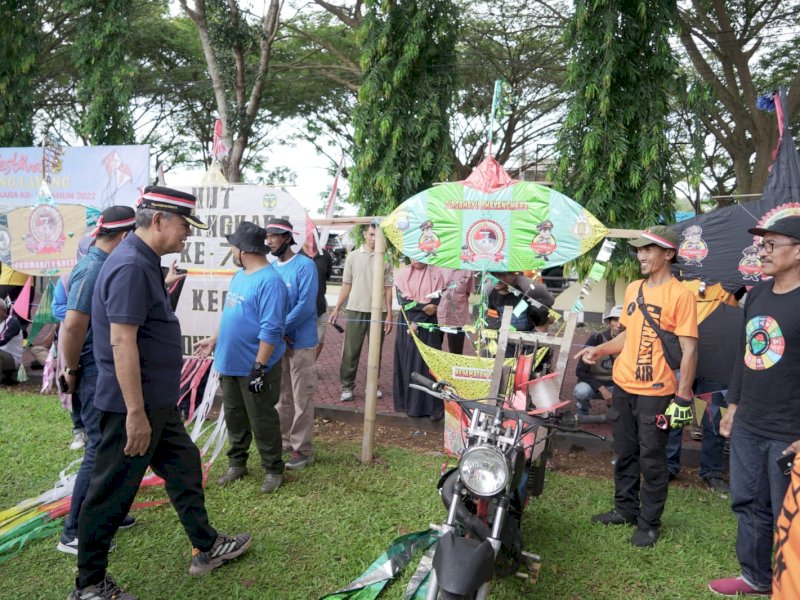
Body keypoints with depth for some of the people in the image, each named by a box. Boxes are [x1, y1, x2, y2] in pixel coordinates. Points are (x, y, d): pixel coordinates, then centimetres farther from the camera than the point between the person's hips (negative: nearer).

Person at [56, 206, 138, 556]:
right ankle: (73, 533, 9)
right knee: (100, 450, -3)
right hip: (97, 375, -10)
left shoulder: (106, 266, 10)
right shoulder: (93, 269, -20)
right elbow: (73, 325, -25)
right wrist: (72, 371, -15)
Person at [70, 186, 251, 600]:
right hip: (134, 404, -10)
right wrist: (135, 413, -25)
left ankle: (206, 547, 35)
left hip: (158, 400, 10)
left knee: (184, 467, 19)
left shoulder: (144, 262, 9)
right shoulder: (131, 266, -22)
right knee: (111, 493, 5)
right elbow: (122, 342, -26)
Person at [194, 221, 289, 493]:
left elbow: (271, 329, -25)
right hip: (231, 363, 9)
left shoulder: (269, 281, -21)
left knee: (262, 421, 4)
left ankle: (273, 470, 20)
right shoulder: (239, 275, 9)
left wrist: (259, 367, -25)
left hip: (255, 367, -8)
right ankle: (237, 463, 34)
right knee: (234, 417, 18)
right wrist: (214, 341, 22)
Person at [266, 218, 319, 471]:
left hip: (300, 343, -6)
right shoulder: (271, 268, 7)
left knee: (301, 399, 1)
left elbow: (305, 306, -19)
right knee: (281, 397, 16)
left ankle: (302, 450, 11)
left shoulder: (305, 266, -12)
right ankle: (283, 441, 30)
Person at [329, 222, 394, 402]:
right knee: (351, 351, 3)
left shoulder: (385, 259, 1)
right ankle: (347, 386, 11)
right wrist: (336, 309, 3)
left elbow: (388, 288, 3)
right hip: (355, 310, 0)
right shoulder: (353, 256, 4)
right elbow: (347, 285, 8)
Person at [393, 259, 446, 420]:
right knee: (408, 363, 3)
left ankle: (434, 407, -3)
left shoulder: (436, 273, 0)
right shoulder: (402, 274, 5)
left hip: (428, 326, -2)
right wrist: (423, 307, -14)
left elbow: (435, 302, -6)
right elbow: (402, 300, -3)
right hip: (407, 325, 2)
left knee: (428, 364, -5)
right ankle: (409, 404, 11)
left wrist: (417, 323, -12)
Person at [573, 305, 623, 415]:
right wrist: (602, 389, -27)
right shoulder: (597, 338, -18)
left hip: (614, 386, 3)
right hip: (593, 383, -3)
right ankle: (582, 409, -2)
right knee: (582, 391, -37)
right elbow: (580, 371, -19)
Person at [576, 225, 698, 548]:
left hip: (656, 392, -7)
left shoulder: (680, 294, -13)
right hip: (623, 385, 7)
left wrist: (683, 397, -17)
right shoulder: (633, 288, 9)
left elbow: (689, 349, -14)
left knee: (651, 459, 4)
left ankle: (649, 522, 20)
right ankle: (625, 509, 33)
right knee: (624, 453, 17)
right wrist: (599, 350, 6)